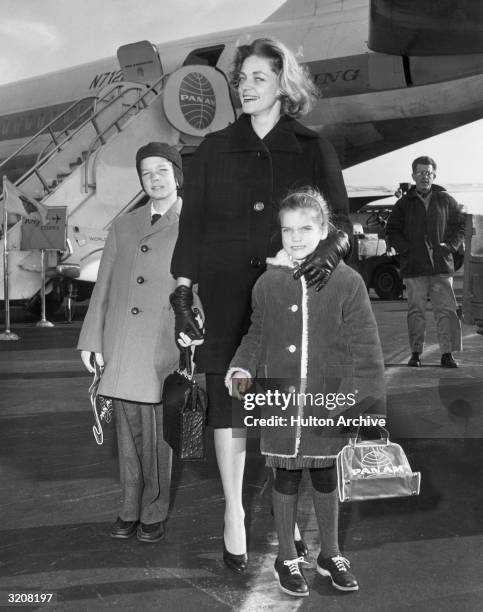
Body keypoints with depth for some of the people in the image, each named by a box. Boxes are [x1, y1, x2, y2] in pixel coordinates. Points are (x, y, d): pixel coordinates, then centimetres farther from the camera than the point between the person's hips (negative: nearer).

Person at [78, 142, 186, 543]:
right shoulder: (123, 227, 15)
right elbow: (104, 286, 13)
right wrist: (91, 339, 6)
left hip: (163, 350, -4)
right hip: (120, 350, 4)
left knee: (157, 436, 2)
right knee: (128, 433, 11)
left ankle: (154, 514, 20)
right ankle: (130, 510, 25)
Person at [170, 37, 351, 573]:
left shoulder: (312, 149, 8)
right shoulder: (214, 149, 11)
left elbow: (341, 217, 2)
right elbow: (191, 223, 7)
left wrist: (330, 250, -21)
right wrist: (182, 294, -2)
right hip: (225, 293, 1)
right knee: (227, 398, 1)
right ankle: (233, 513, 15)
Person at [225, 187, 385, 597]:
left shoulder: (347, 281, -8)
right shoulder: (268, 283, -3)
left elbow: (365, 347, -7)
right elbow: (257, 336, 8)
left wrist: (368, 400, -10)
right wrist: (242, 367, -8)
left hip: (328, 401, -1)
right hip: (281, 400, 1)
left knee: (326, 476, 16)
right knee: (286, 477, 13)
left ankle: (330, 554, 40)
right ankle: (287, 558, 34)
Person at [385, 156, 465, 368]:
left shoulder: (446, 201, 10)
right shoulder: (404, 203, 9)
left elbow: (460, 226, 15)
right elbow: (391, 231, 11)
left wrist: (450, 246, -1)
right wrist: (406, 249, -4)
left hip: (442, 265, 0)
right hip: (413, 267, 0)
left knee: (446, 310, -3)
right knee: (416, 311, 3)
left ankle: (447, 354, 2)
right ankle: (415, 353, 10)